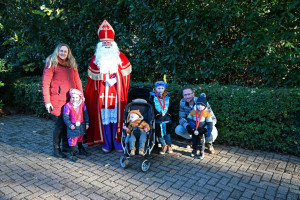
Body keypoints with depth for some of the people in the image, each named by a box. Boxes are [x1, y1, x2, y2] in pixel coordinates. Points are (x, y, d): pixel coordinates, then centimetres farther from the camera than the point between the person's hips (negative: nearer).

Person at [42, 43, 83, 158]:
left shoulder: (72, 64, 14)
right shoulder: (51, 64, -2)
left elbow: (77, 81, 16)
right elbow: (45, 84, -6)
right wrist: (47, 102, -10)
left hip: (71, 99, 5)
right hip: (58, 100, -5)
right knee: (60, 124, -1)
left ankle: (66, 145, 28)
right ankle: (56, 149, 16)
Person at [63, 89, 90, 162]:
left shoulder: (82, 104, -2)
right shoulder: (67, 105, -12)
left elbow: (85, 114, 5)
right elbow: (65, 117, -9)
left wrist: (87, 123, 2)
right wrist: (70, 125, -17)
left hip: (81, 125, 4)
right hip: (72, 126, -3)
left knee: (80, 138, 20)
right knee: (72, 139, -1)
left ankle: (81, 150, 41)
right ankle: (73, 154, 15)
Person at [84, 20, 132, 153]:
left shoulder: (119, 56, 8)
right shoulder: (96, 57, 11)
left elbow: (125, 72, 3)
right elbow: (93, 76, 8)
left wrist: (115, 80, -11)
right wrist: (105, 79, -8)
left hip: (116, 93, -1)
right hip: (102, 94, 1)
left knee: (116, 117, 0)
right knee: (104, 118, 3)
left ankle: (118, 143, 11)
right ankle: (107, 143, 15)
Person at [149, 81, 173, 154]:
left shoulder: (167, 98, 7)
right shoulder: (153, 97, 0)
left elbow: (170, 108, 9)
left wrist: (167, 114, -6)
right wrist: (158, 115, -13)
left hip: (167, 118, 1)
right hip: (157, 119, -1)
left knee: (167, 132, 0)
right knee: (159, 133, 3)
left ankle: (169, 146, 15)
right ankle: (164, 146, 20)